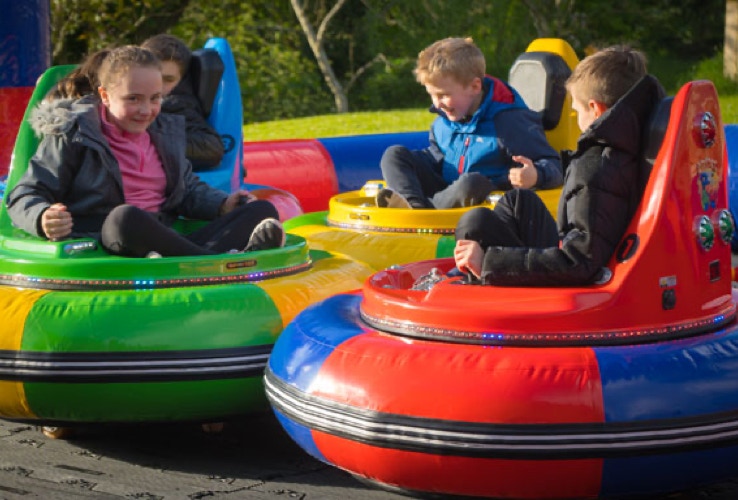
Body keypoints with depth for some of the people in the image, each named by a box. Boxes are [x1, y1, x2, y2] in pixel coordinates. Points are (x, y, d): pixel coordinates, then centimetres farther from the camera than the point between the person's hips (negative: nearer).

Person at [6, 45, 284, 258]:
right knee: (126, 217, -42)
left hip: (166, 243, 6)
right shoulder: (73, 136, 3)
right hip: (103, 247, -6)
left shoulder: (165, 133, 21)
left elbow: (189, 189, 32)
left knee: (262, 210, -7)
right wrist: (42, 218, -24)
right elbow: (23, 197, 2)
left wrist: (222, 205, 9)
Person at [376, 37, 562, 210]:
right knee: (394, 154, -3)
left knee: (471, 182, -42)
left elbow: (553, 166, -14)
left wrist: (535, 176, -36)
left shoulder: (508, 121, -13)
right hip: (448, 193, 8)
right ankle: (415, 205, -32)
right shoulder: (443, 122, 10)